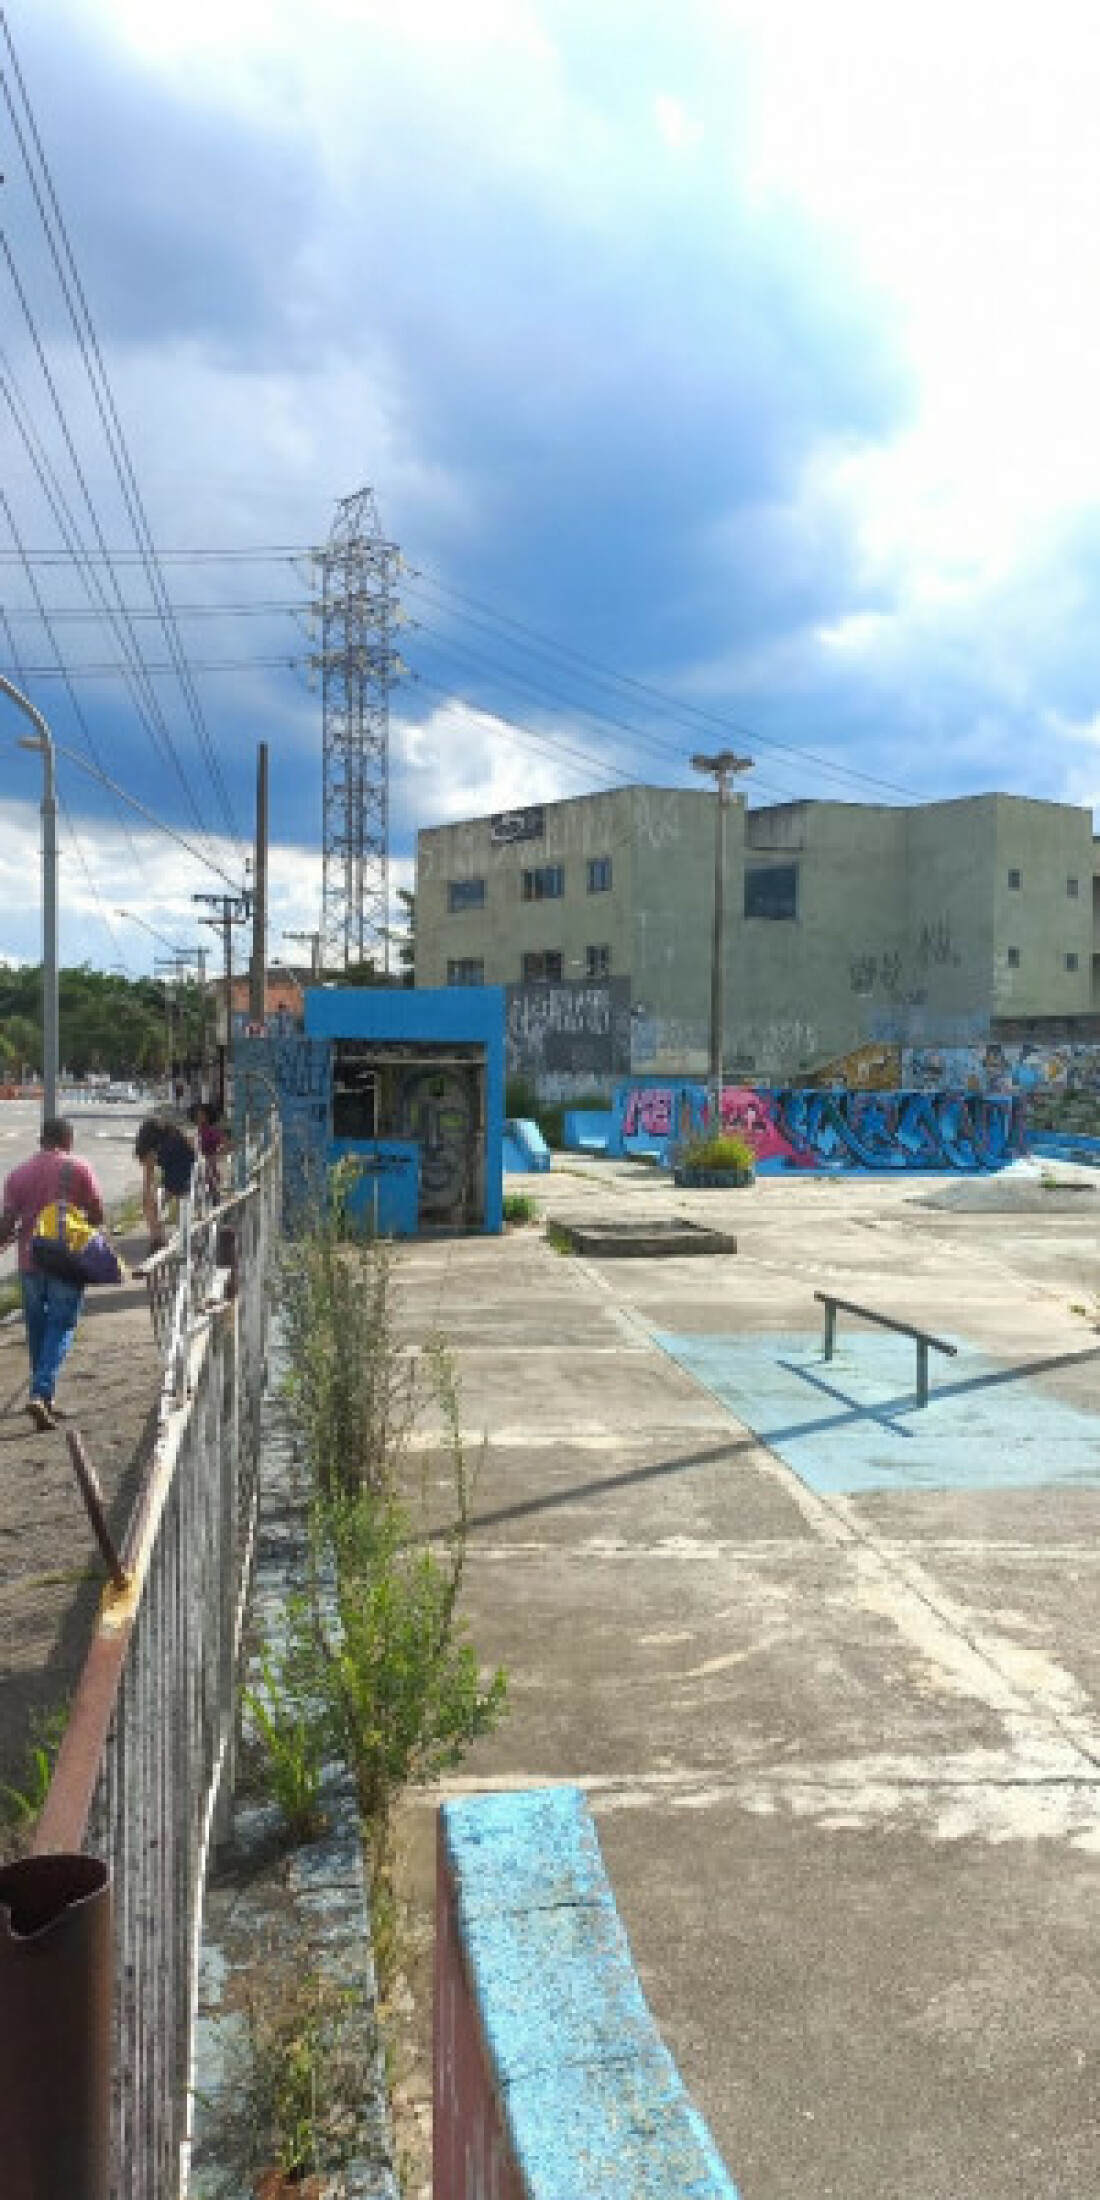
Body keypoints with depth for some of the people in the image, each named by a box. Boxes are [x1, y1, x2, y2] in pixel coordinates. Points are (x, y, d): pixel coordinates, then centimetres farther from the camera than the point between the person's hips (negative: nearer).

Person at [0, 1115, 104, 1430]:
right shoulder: (79, 1170, -3)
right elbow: (97, 1215, -3)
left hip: (30, 1262, 3)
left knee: (37, 1329, 16)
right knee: (61, 1328, 1)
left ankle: (44, 1397, 24)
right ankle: (40, 1393, -15)